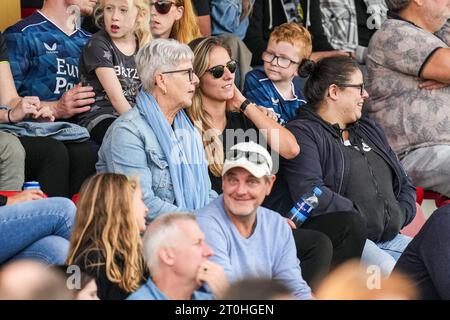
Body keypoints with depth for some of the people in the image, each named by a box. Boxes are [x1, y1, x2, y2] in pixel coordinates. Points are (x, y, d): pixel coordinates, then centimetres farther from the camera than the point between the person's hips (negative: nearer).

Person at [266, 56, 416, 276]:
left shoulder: (370, 130, 27)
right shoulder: (302, 133, 0)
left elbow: (405, 185, 28)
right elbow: (310, 194, -16)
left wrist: (400, 216, 6)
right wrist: (364, 219, -14)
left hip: (387, 238, 8)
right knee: (386, 269, -35)